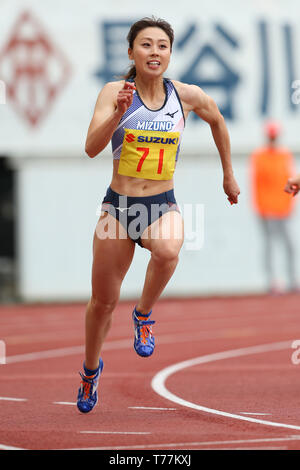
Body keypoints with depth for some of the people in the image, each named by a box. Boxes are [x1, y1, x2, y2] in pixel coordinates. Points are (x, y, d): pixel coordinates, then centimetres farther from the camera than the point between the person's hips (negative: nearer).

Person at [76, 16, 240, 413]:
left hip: (163, 206, 0)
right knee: (103, 302, 10)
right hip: (118, 206, 0)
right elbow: (92, 147, -21)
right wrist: (119, 112, -36)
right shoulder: (114, 92, -9)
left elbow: (217, 121, 19)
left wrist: (229, 175, 24)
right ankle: (91, 369, 39)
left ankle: (144, 315, -6)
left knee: (168, 251, -36)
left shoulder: (187, 96, -3)